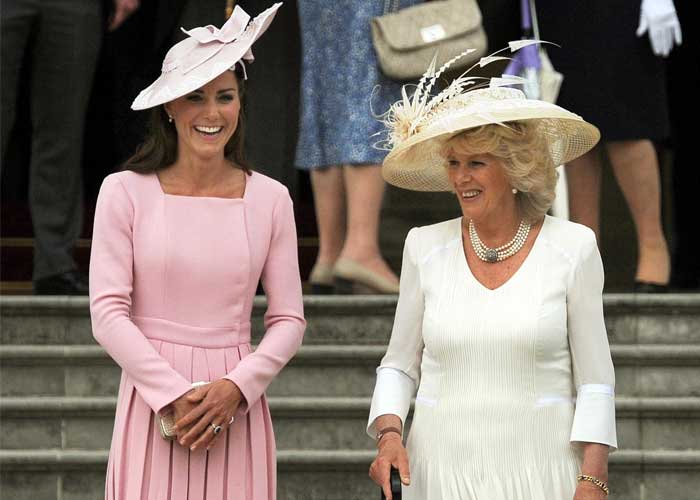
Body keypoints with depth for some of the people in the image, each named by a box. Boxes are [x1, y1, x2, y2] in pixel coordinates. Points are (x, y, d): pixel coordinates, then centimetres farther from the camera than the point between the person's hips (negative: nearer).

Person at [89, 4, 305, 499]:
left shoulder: (269, 199, 6)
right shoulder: (126, 193, 0)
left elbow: (289, 320, 5)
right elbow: (108, 313, -4)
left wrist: (235, 388, -10)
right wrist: (175, 395, -12)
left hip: (237, 409, 2)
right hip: (151, 402, -1)